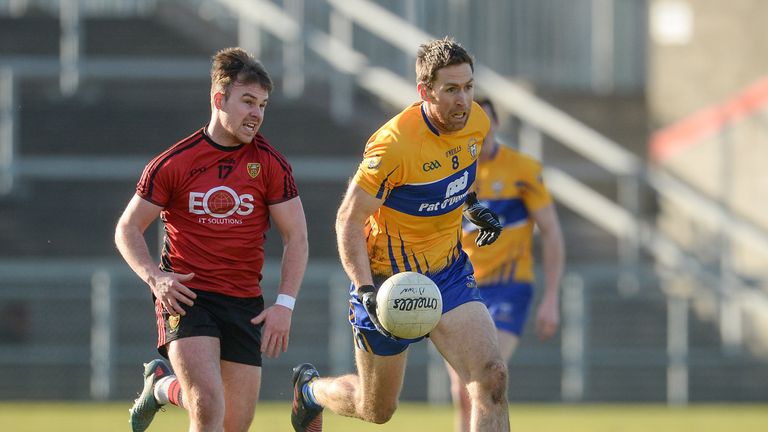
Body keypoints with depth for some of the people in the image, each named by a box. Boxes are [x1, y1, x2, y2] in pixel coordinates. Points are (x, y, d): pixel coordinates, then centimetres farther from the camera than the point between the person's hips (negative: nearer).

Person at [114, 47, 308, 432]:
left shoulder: (271, 165, 2)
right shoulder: (173, 163, -3)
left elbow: (296, 236, 5)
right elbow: (127, 229, 5)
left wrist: (285, 304, -7)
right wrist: (154, 276, -13)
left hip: (245, 304, 3)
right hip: (186, 296, -3)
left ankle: (165, 386, 33)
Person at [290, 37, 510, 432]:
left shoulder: (475, 122, -5)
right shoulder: (394, 144, -26)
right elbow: (348, 221, -21)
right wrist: (367, 293, -30)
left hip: (449, 273, 5)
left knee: (492, 378, -17)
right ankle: (310, 387, 45)